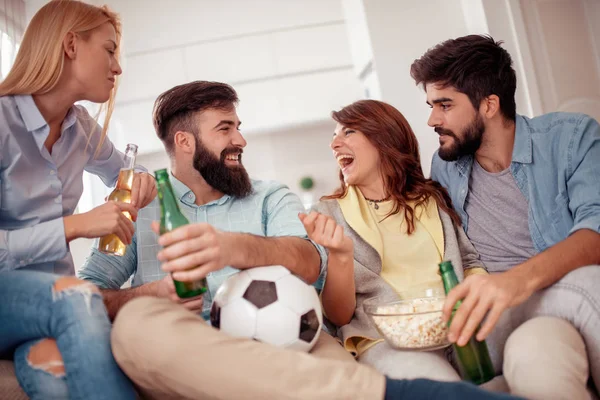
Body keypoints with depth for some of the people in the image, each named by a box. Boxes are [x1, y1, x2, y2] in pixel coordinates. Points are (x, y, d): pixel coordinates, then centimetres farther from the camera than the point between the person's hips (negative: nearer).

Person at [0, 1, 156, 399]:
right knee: (78, 298, -35)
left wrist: (141, 180, 4)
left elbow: (122, 171, 27)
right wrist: (76, 225, -21)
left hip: (53, 293, 3)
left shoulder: (84, 129, 7)